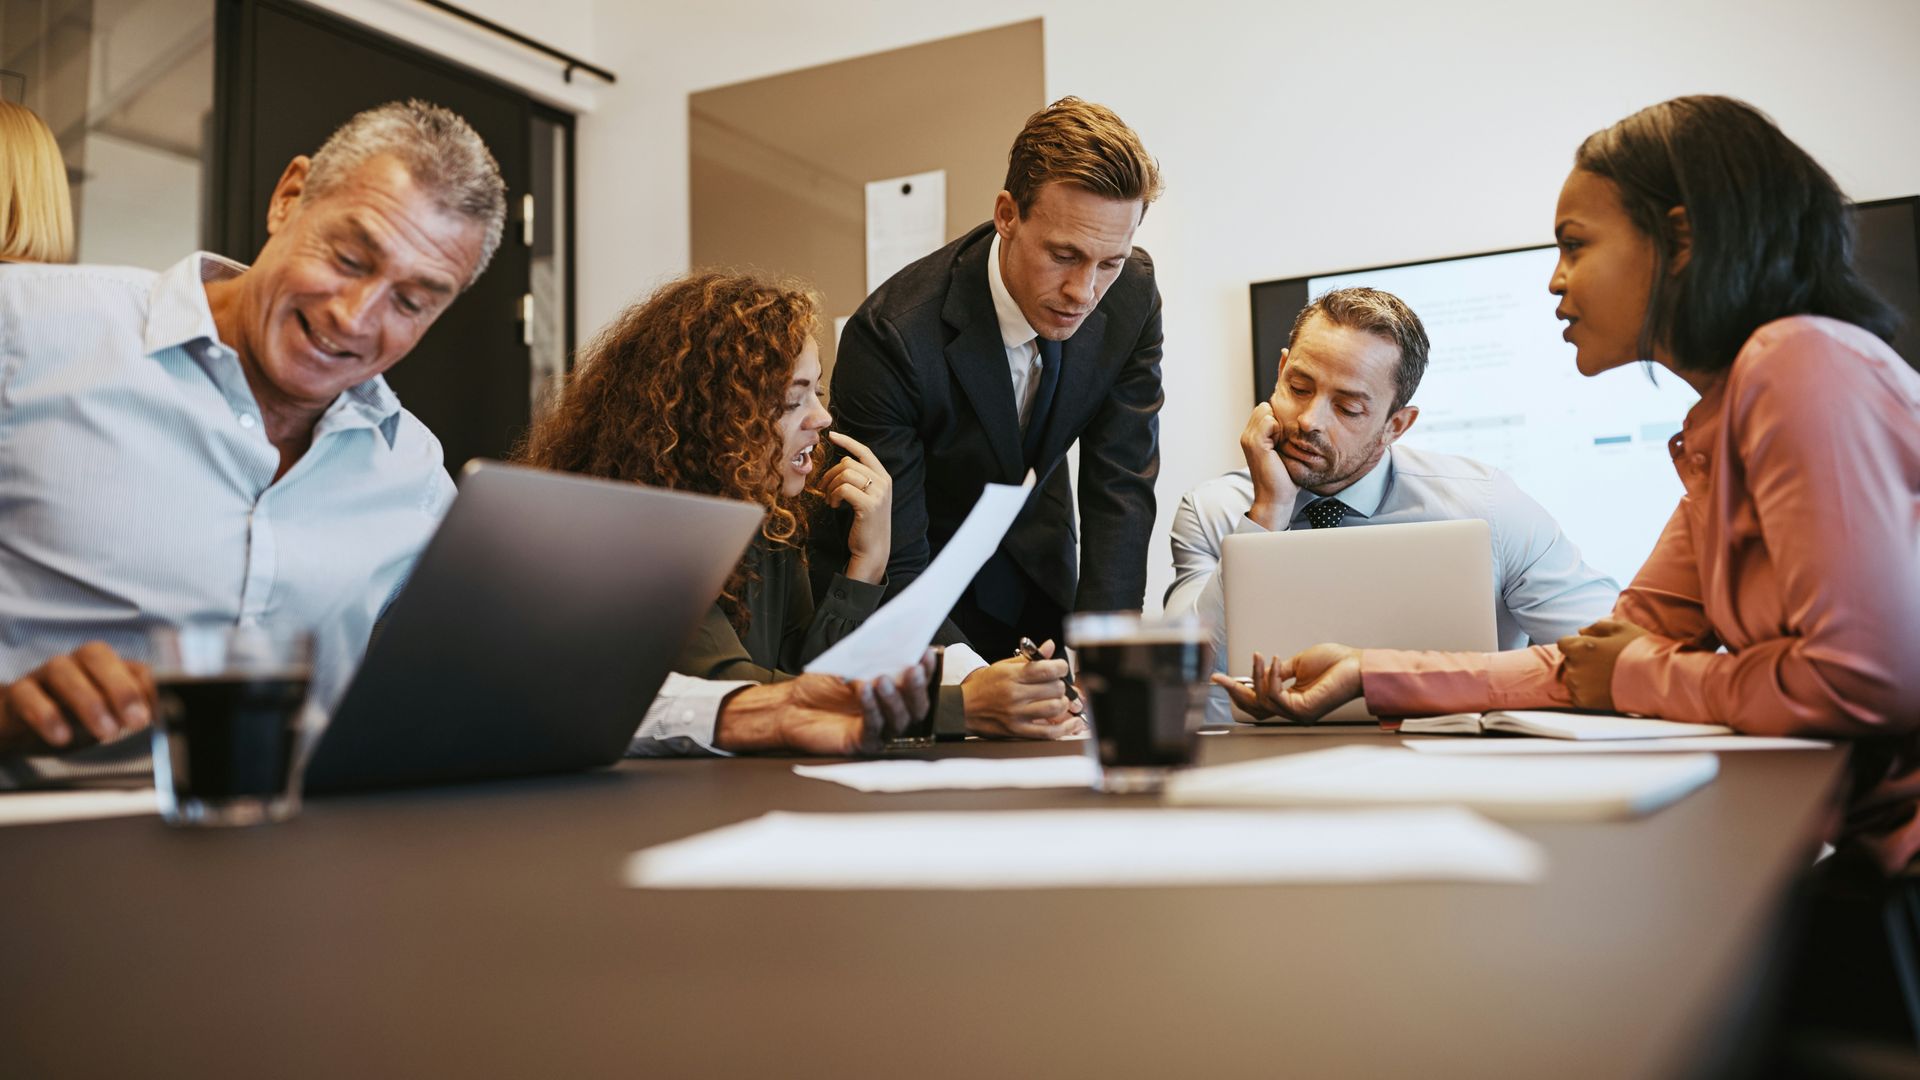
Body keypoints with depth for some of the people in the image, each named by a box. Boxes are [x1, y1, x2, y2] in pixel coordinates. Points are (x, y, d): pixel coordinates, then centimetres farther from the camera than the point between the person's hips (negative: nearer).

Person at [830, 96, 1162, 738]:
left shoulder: (1131, 296, -19)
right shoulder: (892, 336, -33)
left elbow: (1120, 490, -17)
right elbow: (890, 564, -33)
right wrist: (965, 684, -51)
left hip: (1034, 564, 4)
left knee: (1044, 730, 1)